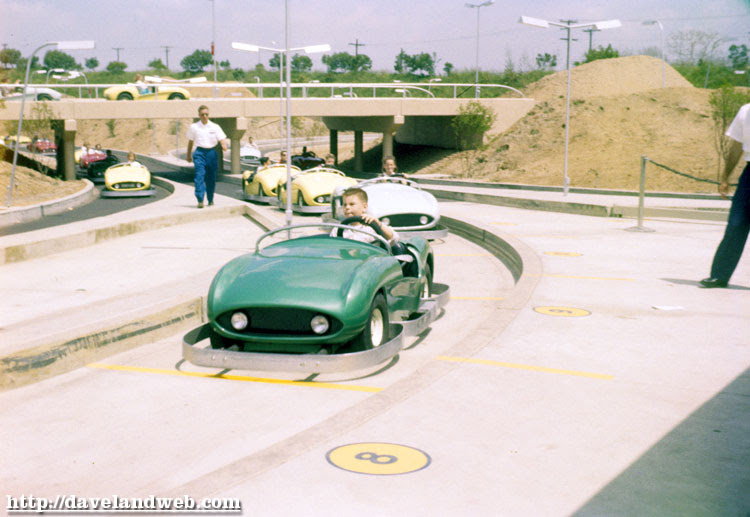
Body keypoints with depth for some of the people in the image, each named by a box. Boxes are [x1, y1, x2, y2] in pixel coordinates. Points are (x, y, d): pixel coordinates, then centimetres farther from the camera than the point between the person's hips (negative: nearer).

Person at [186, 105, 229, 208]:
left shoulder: (215, 127, 4)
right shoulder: (194, 127, 4)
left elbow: (222, 139, -3)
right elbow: (190, 142, 14)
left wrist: (224, 145, -26)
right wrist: (189, 155, 19)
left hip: (212, 153, 1)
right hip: (200, 153, -1)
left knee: (211, 178, 8)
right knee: (199, 176, -16)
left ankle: (210, 200, 25)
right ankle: (200, 200, -22)